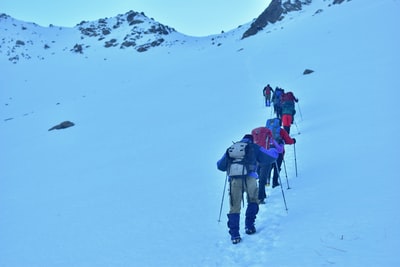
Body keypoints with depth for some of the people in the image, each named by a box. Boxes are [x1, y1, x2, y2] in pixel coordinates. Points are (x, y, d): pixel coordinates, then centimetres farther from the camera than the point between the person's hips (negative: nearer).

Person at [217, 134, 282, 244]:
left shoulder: (230, 149, 27)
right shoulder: (254, 147, 20)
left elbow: (220, 166, 30)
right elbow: (269, 158, 20)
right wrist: (276, 151, 41)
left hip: (233, 180, 2)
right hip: (249, 178, -2)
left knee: (234, 207, 8)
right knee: (253, 201, 22)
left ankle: (234, 235, 5)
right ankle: (249, 226, 19)